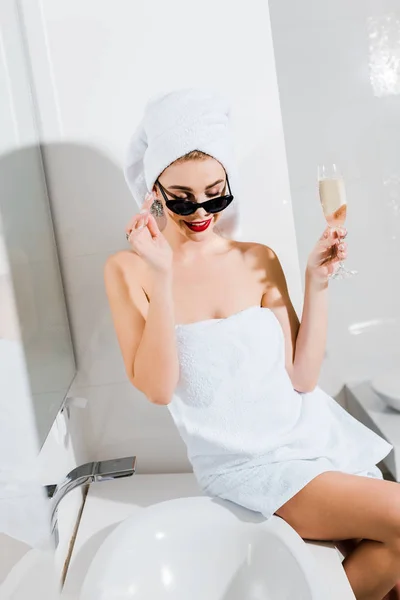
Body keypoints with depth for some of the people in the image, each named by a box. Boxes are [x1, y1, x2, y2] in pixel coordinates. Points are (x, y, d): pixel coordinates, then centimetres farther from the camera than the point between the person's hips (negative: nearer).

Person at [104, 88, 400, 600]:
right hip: (243, 460, -3)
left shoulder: (258, 260, 1)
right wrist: (162, 278, -23)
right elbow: (156, 389, -16)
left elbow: (302, 378, -1)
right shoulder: (128, 270, -5)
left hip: (313, 432, 4)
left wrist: (316, 284, -9)